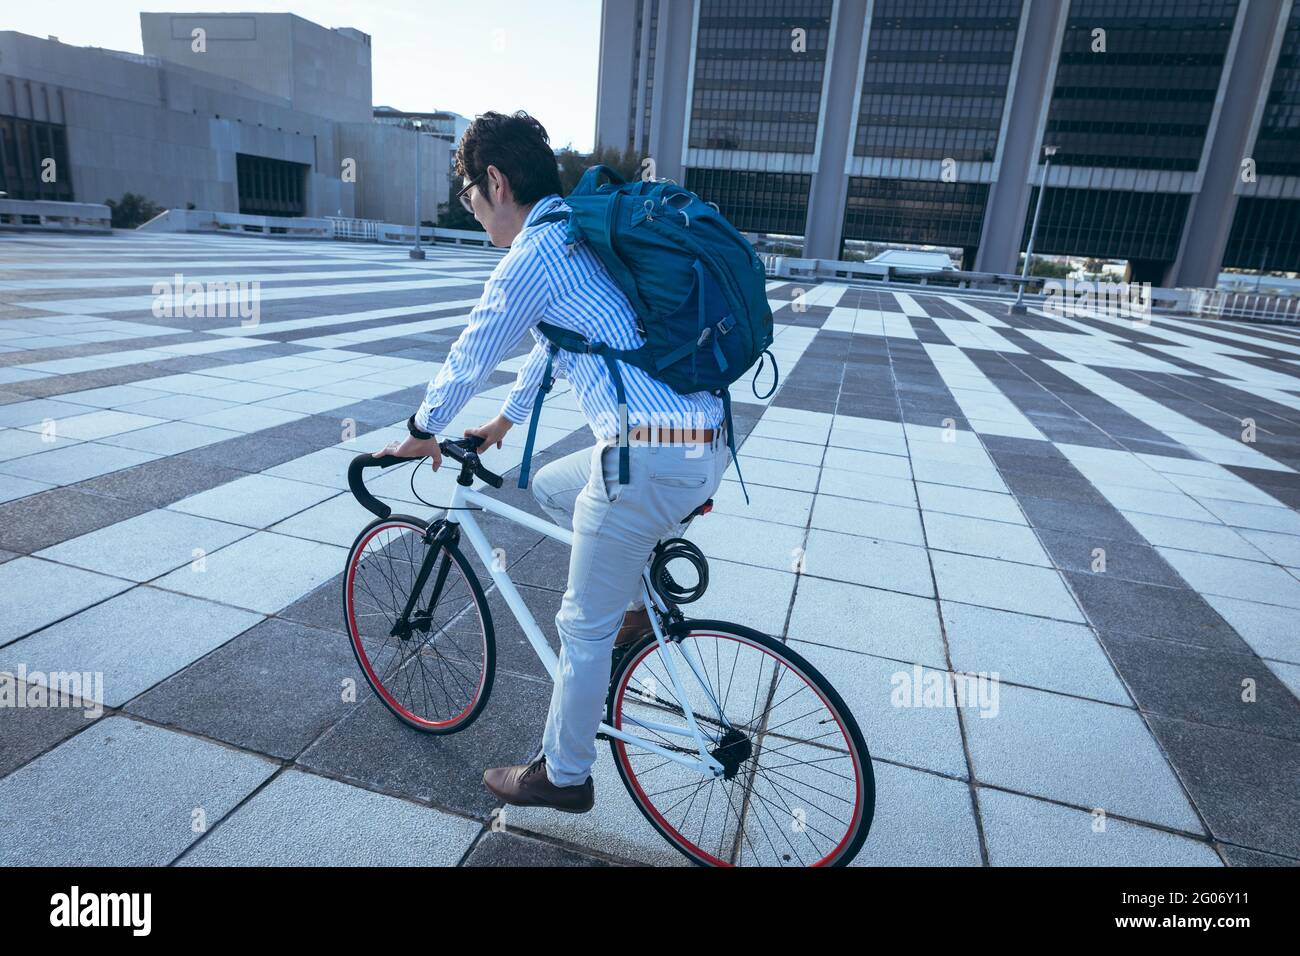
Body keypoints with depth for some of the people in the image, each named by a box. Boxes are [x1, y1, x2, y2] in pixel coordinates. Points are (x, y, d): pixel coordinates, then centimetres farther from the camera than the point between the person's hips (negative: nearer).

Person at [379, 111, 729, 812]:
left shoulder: (531, 258, -8)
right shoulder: (582, 234, 20)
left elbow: (469, 359, 3)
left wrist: (421, 433, 22)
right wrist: (504, 421, 43)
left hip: (650, 458, -9)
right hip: (707, 443, 9)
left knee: (583, 628, 8)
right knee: (550, 485, 29)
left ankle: (563, 777, 28)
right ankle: (647, 591, 23)